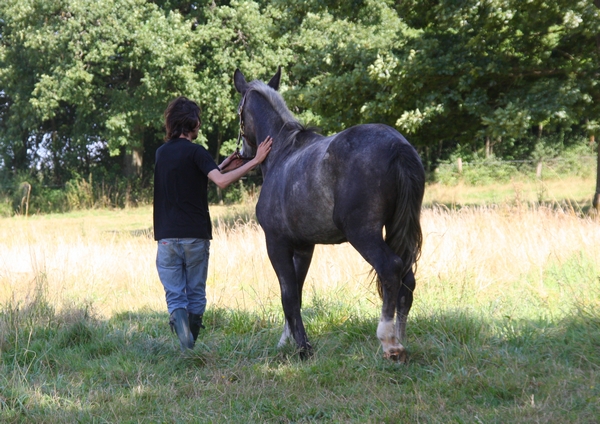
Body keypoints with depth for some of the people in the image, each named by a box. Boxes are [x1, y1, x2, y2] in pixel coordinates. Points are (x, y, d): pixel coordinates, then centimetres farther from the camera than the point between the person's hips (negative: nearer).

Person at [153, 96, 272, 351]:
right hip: (195, 235, -3)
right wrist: (254, 161, -18)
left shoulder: (161, 153, 11)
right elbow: (221, 181, -22)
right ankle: (191, 348, 10)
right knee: (195, 295, 10)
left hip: (166, 236, 3)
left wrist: (222, 166, 24)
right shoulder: (195, 152, -7)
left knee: (175, 296, 4)